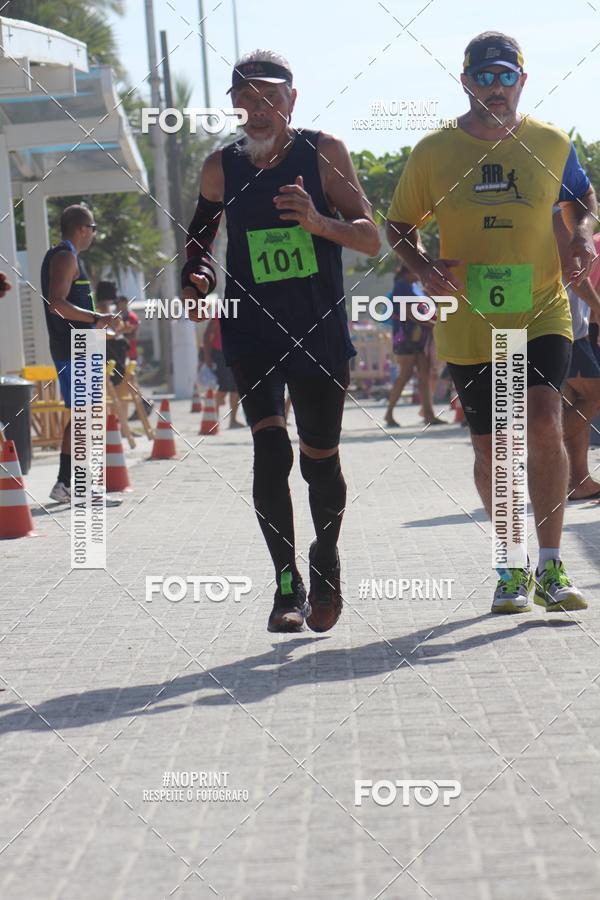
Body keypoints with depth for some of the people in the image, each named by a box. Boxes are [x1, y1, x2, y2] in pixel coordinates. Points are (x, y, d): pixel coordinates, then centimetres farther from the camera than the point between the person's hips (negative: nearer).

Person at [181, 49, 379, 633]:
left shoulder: (324, 153, -2)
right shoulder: (222, 167, 3)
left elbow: (370, 239, -7)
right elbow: (199, 235, 20)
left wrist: (319, 222, -26)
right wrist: (195, 277, -1)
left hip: (321, 333, 0)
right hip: (251, 333, 0)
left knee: (320, 460, 8)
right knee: (271, 450, -16)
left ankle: (326, 561, 35)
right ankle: (287, 584, -6)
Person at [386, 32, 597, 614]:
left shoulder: (551, 144, 2)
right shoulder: (433, 152, -1)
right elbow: (398, 225, 9)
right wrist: (424, 268, -10)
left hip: (542, 315, 0)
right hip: (468, 326, 1)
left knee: (543, 424, -21)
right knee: (489, 450, 7)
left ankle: (550, 567, -10)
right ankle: (512, 568, 27)